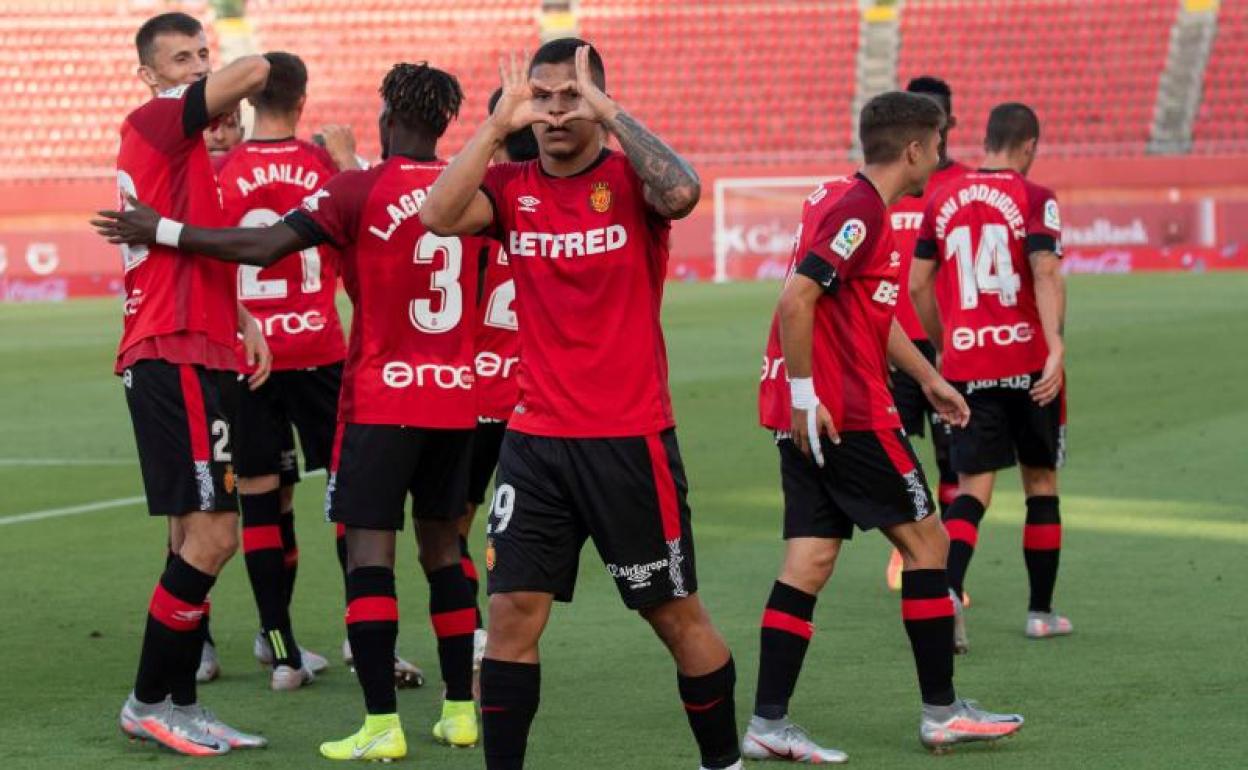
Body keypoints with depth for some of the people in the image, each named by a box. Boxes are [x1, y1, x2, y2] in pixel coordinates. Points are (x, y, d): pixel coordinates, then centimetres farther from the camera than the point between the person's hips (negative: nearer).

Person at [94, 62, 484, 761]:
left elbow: (262, 246, -17)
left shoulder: (362, 191, -11)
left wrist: (161, 232, -9)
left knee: (369, 549, -4)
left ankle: (382, 725, -10)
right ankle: (462, 710, 16)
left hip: (383, 398, -5)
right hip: (457, 398, 5)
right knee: (443, 546, 14)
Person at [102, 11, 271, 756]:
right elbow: (256, 71, -21)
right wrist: (239, 85, 1)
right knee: (212, 532, -11)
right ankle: (148, 701, -3)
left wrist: (244, 320, 14)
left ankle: (179, 703, 16)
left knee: (198, 537, 11)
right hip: (175, 358, -10)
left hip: (197, 358, 10)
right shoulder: (156, 121, -9)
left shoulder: (188, 144, 19)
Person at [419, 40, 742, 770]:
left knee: (677, 614, 8)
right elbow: (440, 215, -17)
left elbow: (681, 193, -29)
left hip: (631, 441, -2)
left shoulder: (630, 178, -5)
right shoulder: (511, 187, 3)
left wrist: (609, 112, -26)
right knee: (513, 613, -3)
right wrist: (499, 123, -20)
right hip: (536, 439, 3)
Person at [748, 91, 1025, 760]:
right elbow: (797, 298, -24)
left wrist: (927, 378, 32)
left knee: (810, 561, 6)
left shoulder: (842, 200, 17)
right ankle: (941, 712, 8)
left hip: (807, 412, 9)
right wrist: (805, 394, -22)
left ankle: (768, 724, 2)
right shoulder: (861, 211, -15)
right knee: (924, 539, 2)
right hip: (844, 414, -9)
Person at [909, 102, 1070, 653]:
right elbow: (1045, 272, -19)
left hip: (965, 364, 3)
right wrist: (1055, 345, -27)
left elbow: (918, 285, 11)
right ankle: (1041, 612, 19)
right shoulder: (1034, 199, -5)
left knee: (972, 487, 2)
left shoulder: (943, 202, 8)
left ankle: (946, 591, -23)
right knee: (1040, 482, 13)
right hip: (1028, 362, -3)